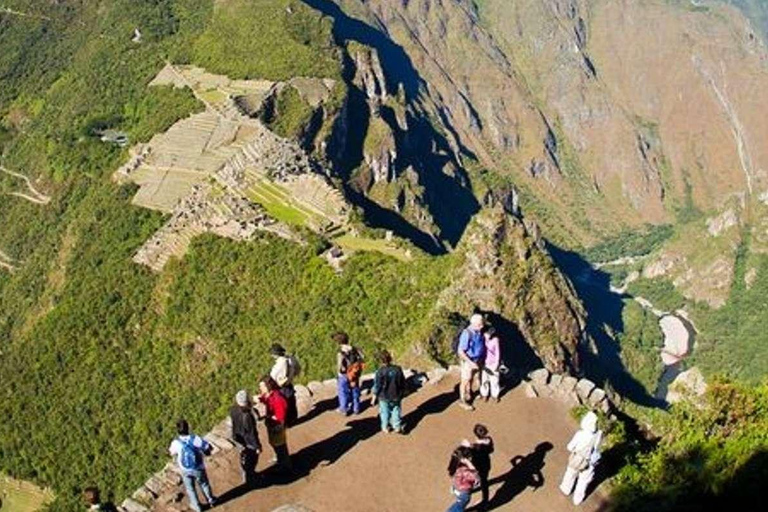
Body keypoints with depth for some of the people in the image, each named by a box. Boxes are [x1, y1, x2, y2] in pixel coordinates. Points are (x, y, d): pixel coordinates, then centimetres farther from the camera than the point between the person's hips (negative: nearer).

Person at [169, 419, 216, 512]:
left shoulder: (176, 443, -26)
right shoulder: (196, 439, -28)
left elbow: (172, 454, -4)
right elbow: (208, 451, -17)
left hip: (185, 470, 0)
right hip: (198, 469, 0)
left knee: (190, 488, 27)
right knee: (204, 484, 28)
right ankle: (211, 501, 48)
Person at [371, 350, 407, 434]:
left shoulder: (380, 372, -22)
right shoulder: (398, 369, -11)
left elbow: (377, 386, -15)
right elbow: (403, 384, 1)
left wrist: (374, 398, -4)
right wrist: (402, 394, 17)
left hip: (384, 397, -2)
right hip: (396, 396, 2)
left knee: (385, 412, 18)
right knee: (396, 411, 19)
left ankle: (385, 428, 32)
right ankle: (397, 427, 26)